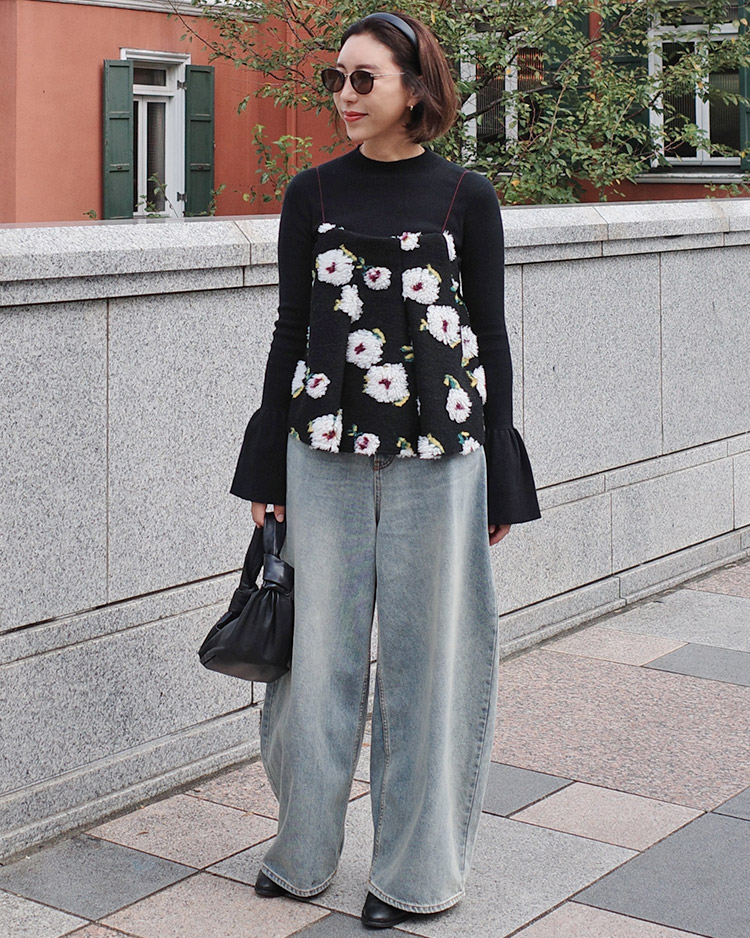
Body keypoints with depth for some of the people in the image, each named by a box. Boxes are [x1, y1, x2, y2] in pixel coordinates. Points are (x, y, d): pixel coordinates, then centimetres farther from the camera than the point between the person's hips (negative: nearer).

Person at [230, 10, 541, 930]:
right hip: (324, 450, 2)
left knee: (426, 653, 5)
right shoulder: (312, 194, 6)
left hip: (436, 456, -2)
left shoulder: (465, 197, 1)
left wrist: (501, 479, 2)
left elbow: (490, 336, 4)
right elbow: (291, 329, 8)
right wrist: (266, 468, 7)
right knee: (321, 648, 8)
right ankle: (304, 850, 25)